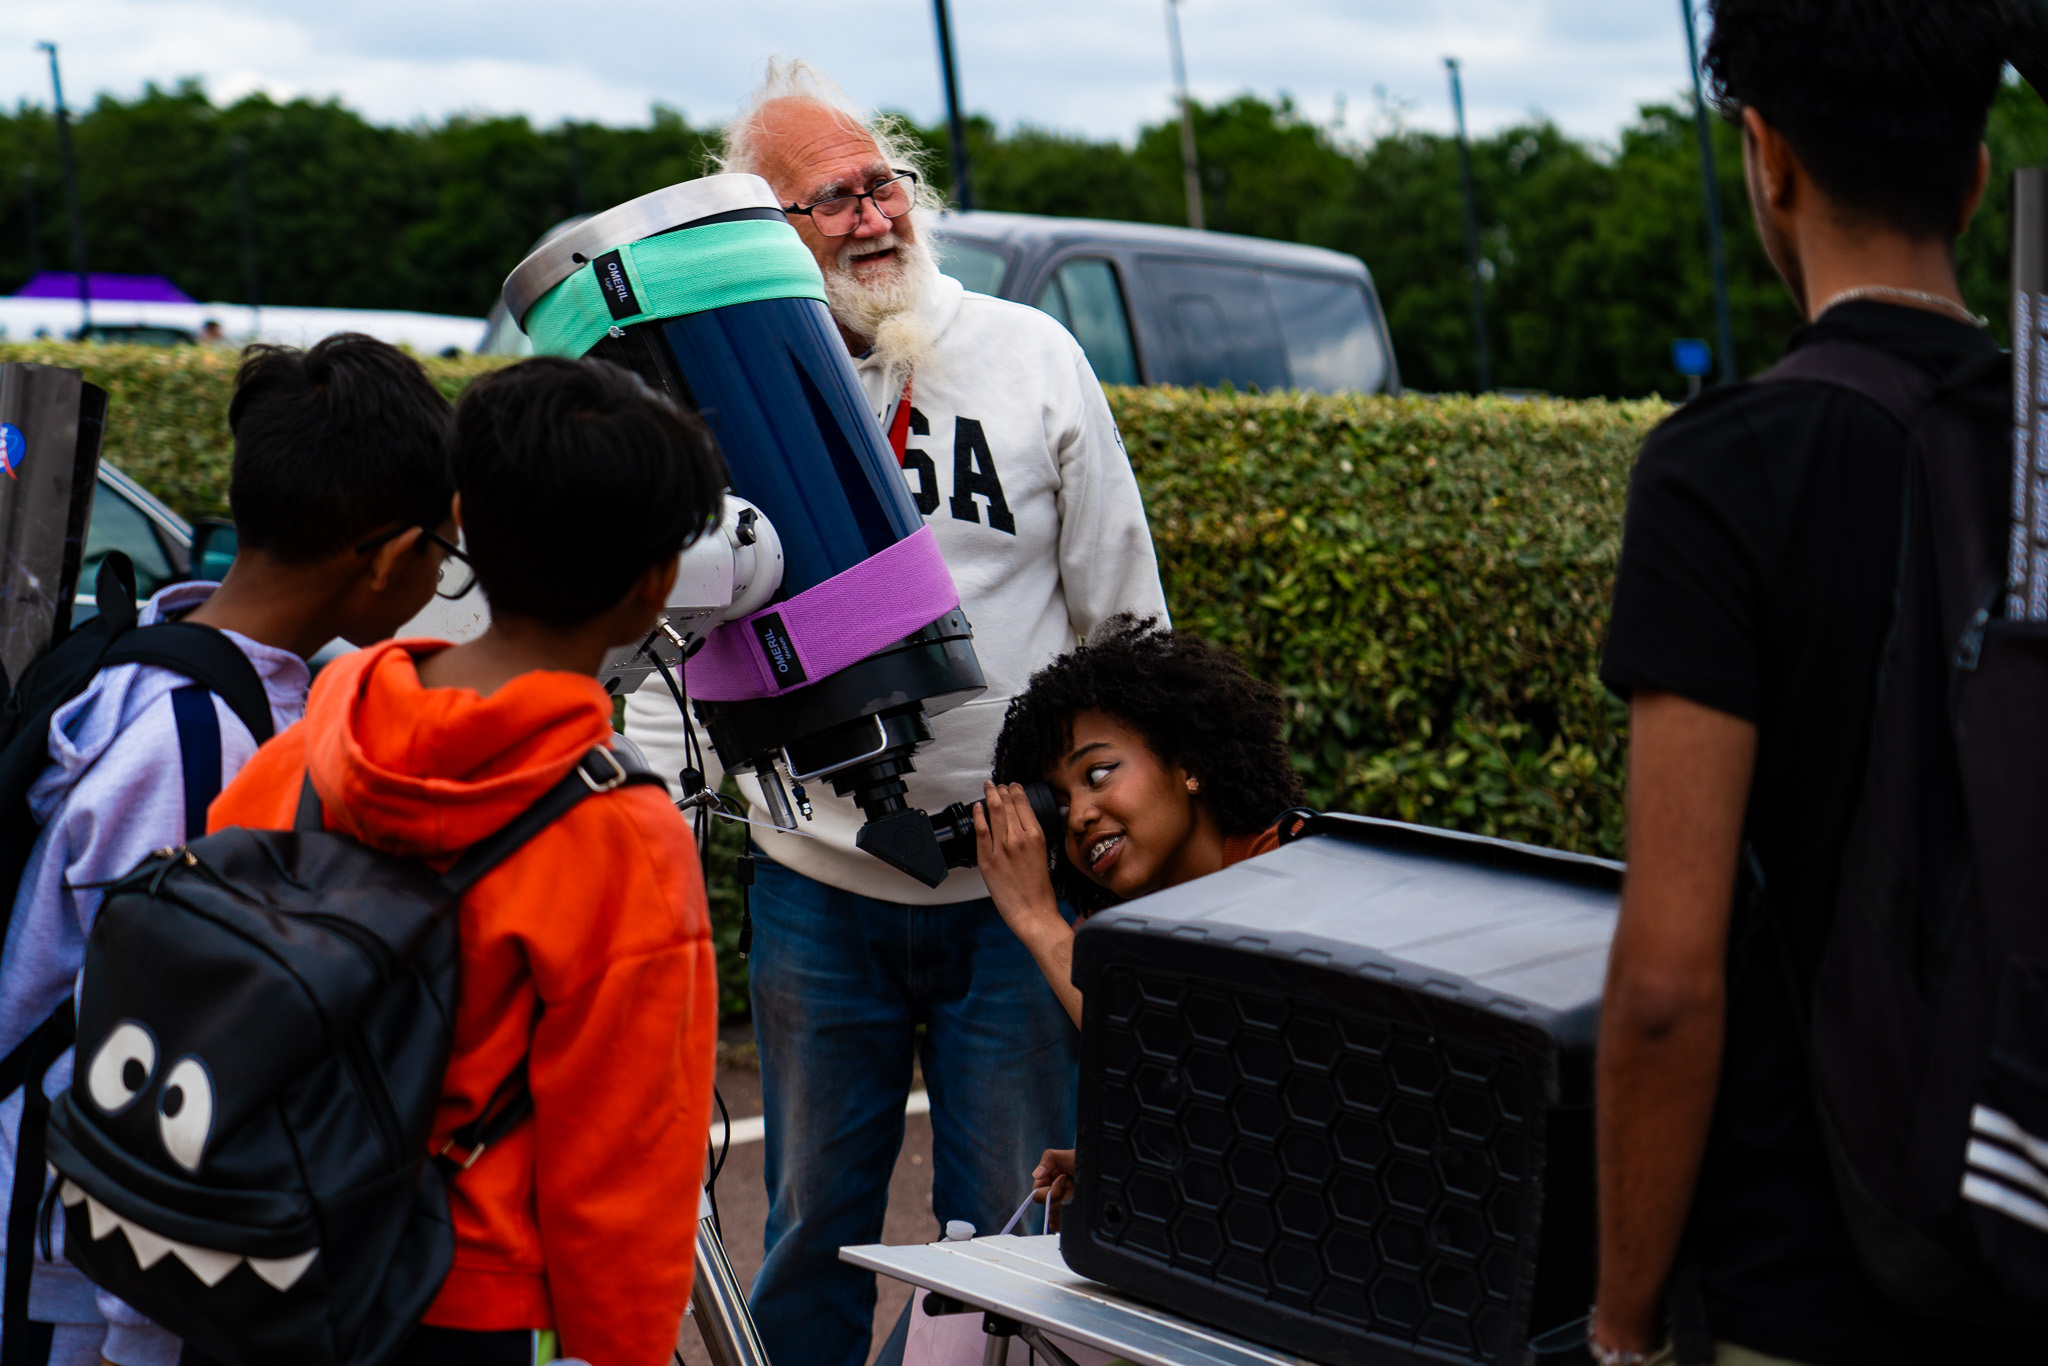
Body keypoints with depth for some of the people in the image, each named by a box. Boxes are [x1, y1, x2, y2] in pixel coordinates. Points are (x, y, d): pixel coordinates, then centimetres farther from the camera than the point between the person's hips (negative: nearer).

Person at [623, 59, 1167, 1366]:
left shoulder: (1033, 357, 1)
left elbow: (1124, 616, 6)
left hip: (1017, 880, 0)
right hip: (816, 881, 1)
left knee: (1014, 1233, 7)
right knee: (814, 1224, 14)